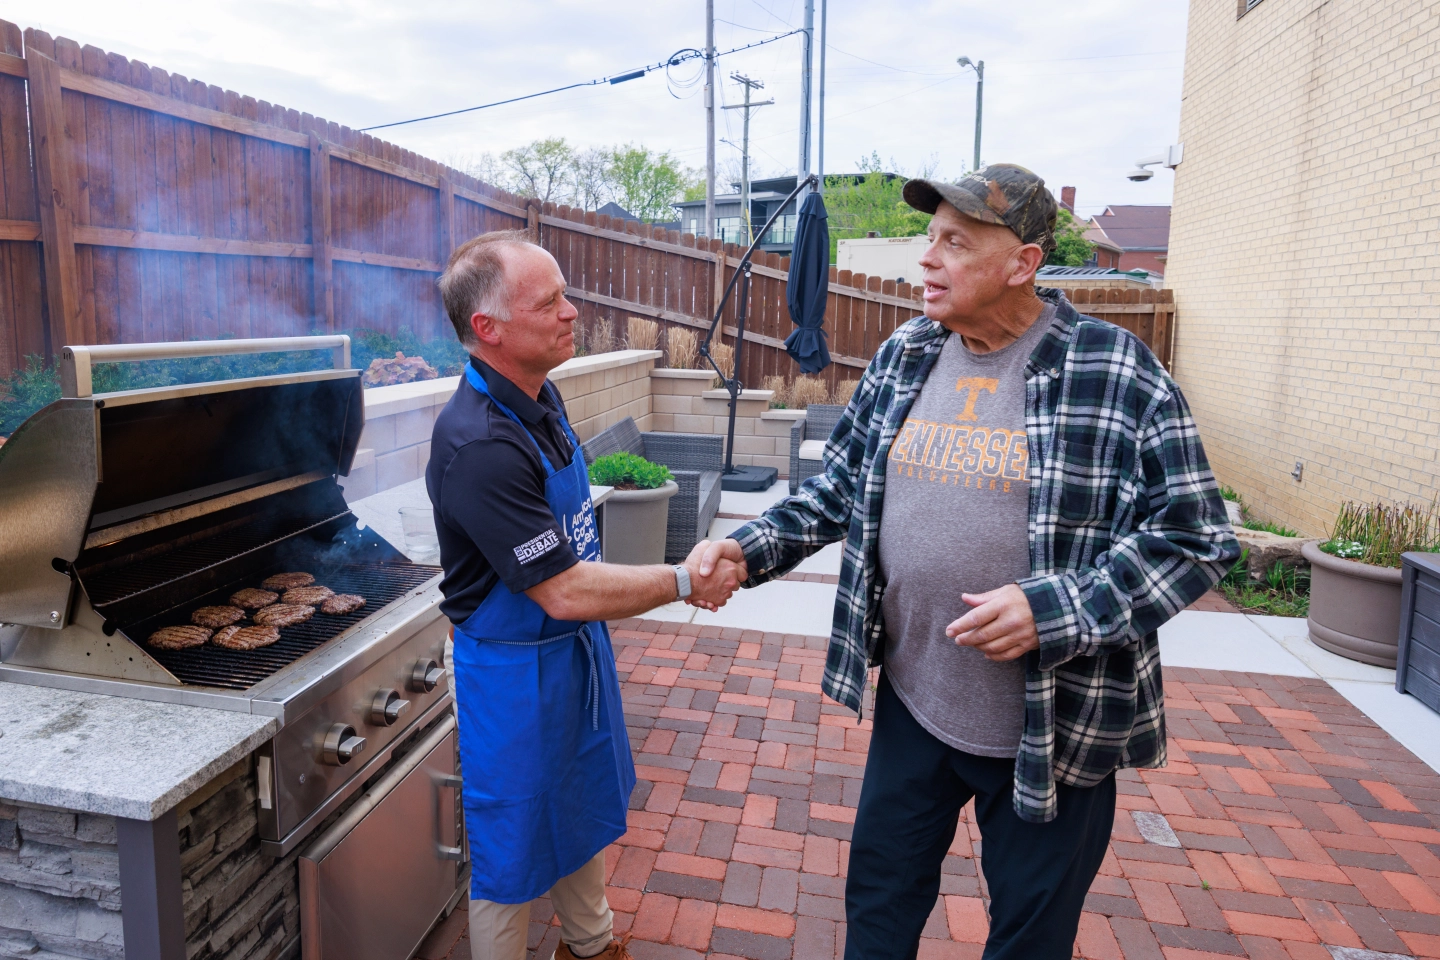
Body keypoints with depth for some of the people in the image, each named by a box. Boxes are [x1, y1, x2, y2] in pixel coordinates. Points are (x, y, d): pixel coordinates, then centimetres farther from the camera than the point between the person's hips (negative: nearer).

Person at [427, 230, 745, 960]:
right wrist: (683, 582, -21)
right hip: (514, 669, -9)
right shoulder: (479, 445, -31)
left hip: (578, 646, 9)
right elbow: (563, 592, -29)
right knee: (513, 851, 12)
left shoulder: (541, 396, -1)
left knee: (585, 809, 28)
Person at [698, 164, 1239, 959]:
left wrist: (1055, 609, -25)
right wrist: (751, 549, -6)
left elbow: (1195, 537, -13)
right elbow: (839, 488, 8)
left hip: (1053, 729, -4)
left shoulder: (1116, 373, -14)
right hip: (911, 704, 4)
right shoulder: (903, 357, 1)